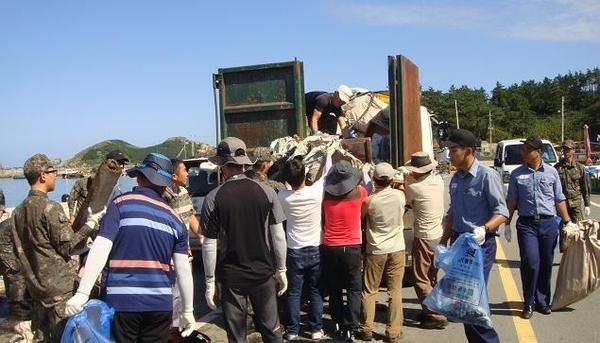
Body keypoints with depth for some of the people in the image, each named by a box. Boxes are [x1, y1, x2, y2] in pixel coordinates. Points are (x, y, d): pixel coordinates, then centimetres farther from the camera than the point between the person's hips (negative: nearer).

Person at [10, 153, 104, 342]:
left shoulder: (18, 211, 7)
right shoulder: (50, 207, -17)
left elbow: (18, 250, 14)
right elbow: (68, 247, -14)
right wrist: (90, 224, -8)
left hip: (34, 285, 8)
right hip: (60, 286, -8)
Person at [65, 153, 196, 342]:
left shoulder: (121, 204, -2)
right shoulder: (175, 219, 6)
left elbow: (100, 250, -13)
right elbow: (183, 270, 4)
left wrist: (82, 293, -13)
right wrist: (188, 311, 11)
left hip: (121, 301, -3)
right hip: (160, 304, 3)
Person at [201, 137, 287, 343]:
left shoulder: (213, 198, -10)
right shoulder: (266, 192, -6)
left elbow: (210, 245, -8)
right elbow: (278, 236, -4)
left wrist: (210, 281, 1)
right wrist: (281, 270, 7)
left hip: (231, 277, -1)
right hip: (264, 273, 2)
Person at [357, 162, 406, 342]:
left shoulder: (369, 200, -16)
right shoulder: (400, 195, -8)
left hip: (375, 250, -2)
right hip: (397, 249, 2)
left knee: (369, 291, 11)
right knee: (395, 291, 9)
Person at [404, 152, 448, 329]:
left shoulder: (414, 187, -20)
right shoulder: (439, 180, -1)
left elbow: (406, 203, -1)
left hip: (424, 238, -8)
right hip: (439, 235, 8)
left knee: (421, 279, 2)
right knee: (431, 277, 20)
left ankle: (437, 317, 4)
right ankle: (431, 310, 30)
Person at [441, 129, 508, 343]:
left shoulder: (487, 175, -12)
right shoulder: (456, 178, 11)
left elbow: (501, 212, -15)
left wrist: (484, 228, -33)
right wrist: (443, 243, 18)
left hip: (480, 245, -8)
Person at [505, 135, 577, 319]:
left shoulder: (551, 172, 5)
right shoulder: (517, 174, 3)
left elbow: (559, 200, 10)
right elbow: (511, 201, 6)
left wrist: (567, 222, 5)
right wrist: (507, 224, 3)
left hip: (549, 223, 2)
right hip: (526, 224, -2)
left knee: (546, 264, 9)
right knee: (530, 263, -10)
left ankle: (542, 301, 23)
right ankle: (529, 303, 6)